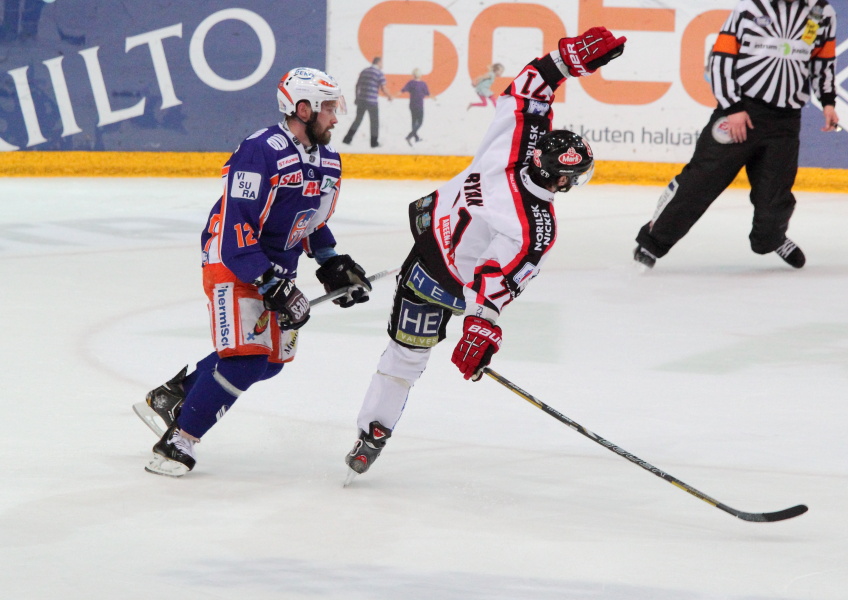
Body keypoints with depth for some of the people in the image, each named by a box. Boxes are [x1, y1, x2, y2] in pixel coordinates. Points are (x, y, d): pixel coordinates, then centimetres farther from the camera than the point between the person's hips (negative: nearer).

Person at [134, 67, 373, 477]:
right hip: (232, 263, -9)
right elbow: (236, 227, -27)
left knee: (272, 357, 12)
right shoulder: (261, 153, -24)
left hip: (277, 268, 9)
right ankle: (179, 440, -10)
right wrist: (271, 285, -29)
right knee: (244, 358, -19)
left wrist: (333, 264, 9)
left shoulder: (328, 162, 6)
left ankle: (172, 395, 25)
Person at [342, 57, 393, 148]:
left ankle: (348, 138, 8)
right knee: (374, 121, 9)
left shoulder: (364, 71, 10)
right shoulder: (379, 73, -7)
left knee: (358, 119, 14)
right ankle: (374, 142, 13)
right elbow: (383, 89, -12)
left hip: (361, 99, 5)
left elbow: (357, 85, 14)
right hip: (372, 101, -5)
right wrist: (389, 96, 6)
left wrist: (357, 97, 24)